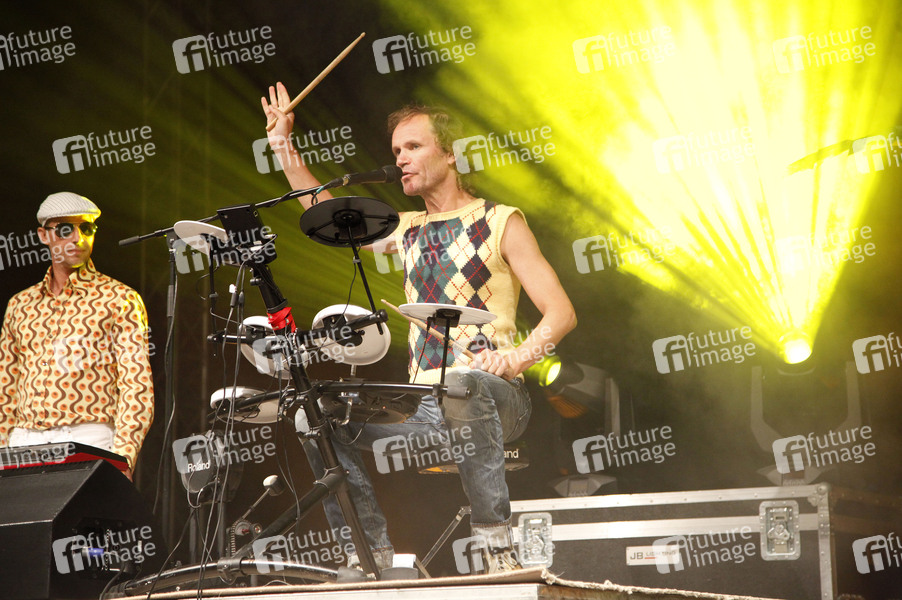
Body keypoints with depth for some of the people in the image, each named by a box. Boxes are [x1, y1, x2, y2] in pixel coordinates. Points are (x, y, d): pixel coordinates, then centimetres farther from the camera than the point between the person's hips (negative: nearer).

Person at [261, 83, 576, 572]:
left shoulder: (499, 222, 2)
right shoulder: (408, 230, 20)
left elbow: (560, 312, -6)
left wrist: (517, 357, -24)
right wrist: (283, 144, 24)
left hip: (493, 397, -6)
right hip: (423, 407, 6)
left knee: (462, 388, -40)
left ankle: (499, 550, -35)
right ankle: (375, 555, -8)